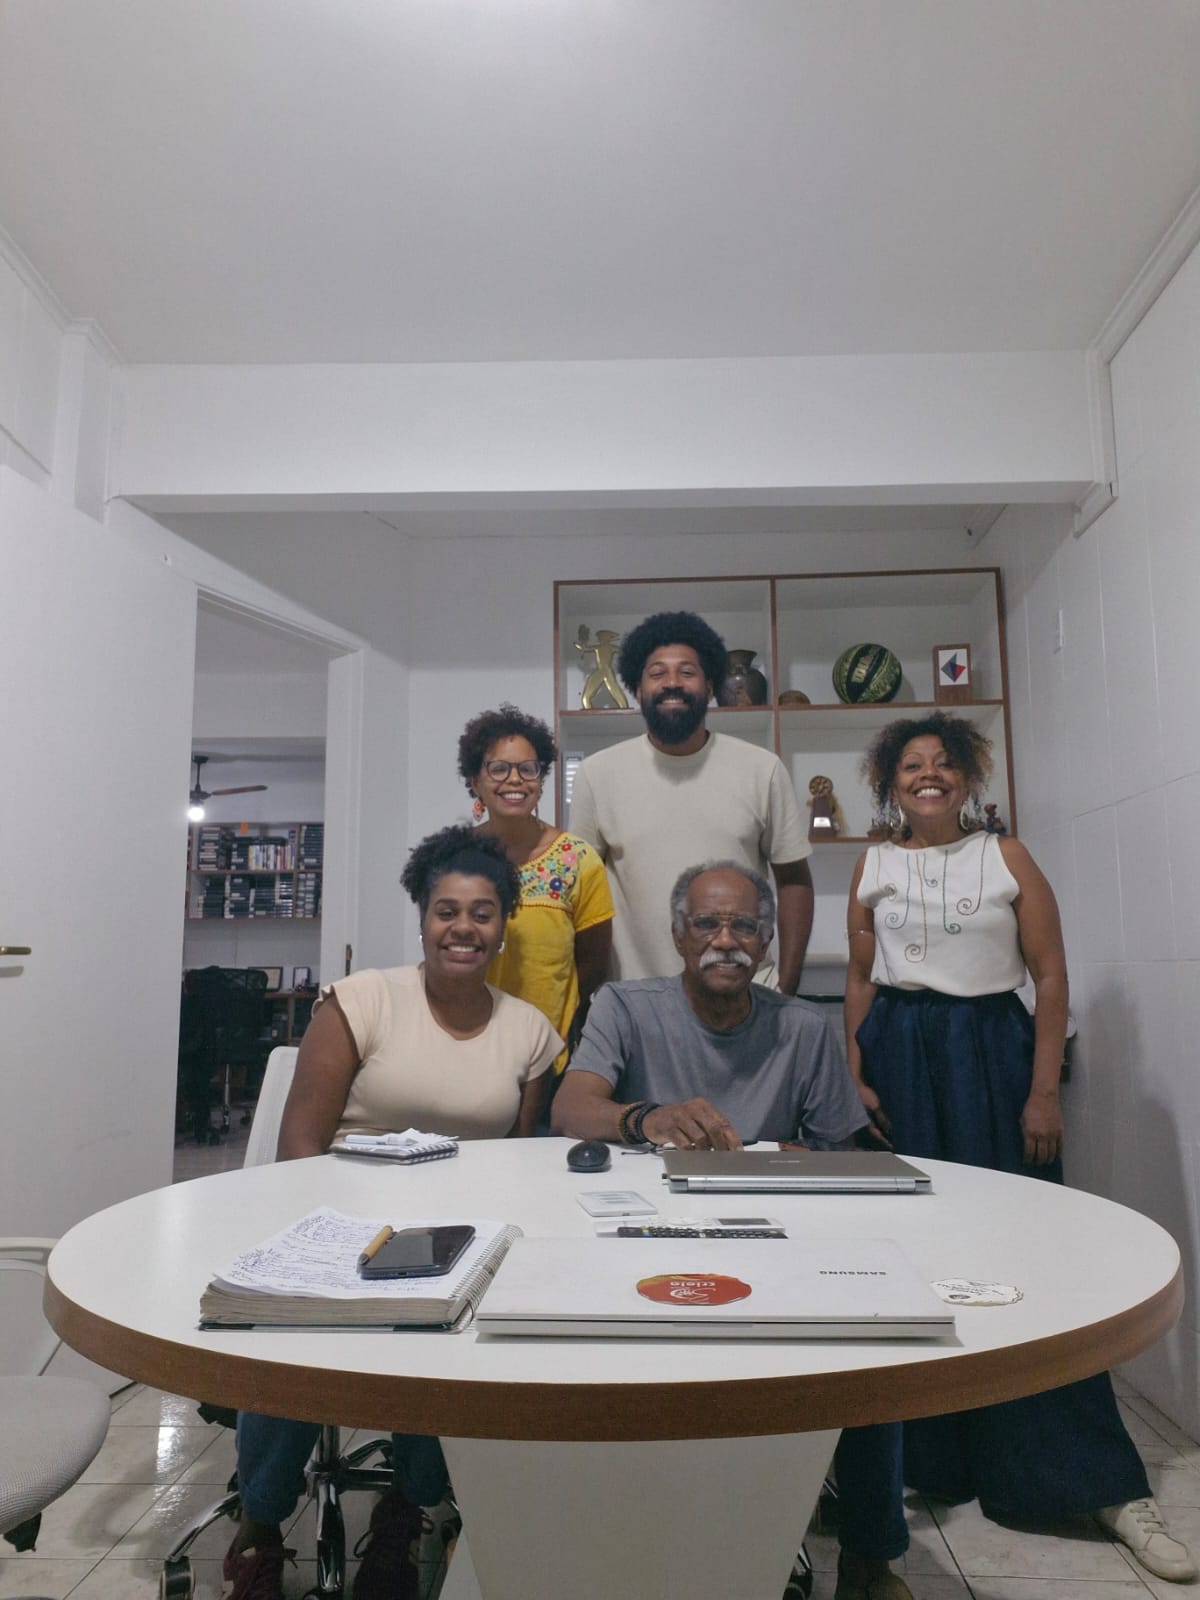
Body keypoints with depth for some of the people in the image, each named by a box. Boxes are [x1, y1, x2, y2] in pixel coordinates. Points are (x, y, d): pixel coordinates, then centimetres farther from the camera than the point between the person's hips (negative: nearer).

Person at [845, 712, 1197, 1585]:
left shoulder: (1007, 856, 1)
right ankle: (925, 1452, 23)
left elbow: (1051, 978, -1)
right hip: (900, 1061, 2)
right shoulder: (874, 866, 7)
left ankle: (1104, 1483, 9)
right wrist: (854, 1079, -1)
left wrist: (1044, 1092, -8)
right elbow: (860, 981, 9)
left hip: (993, 1057, -2)